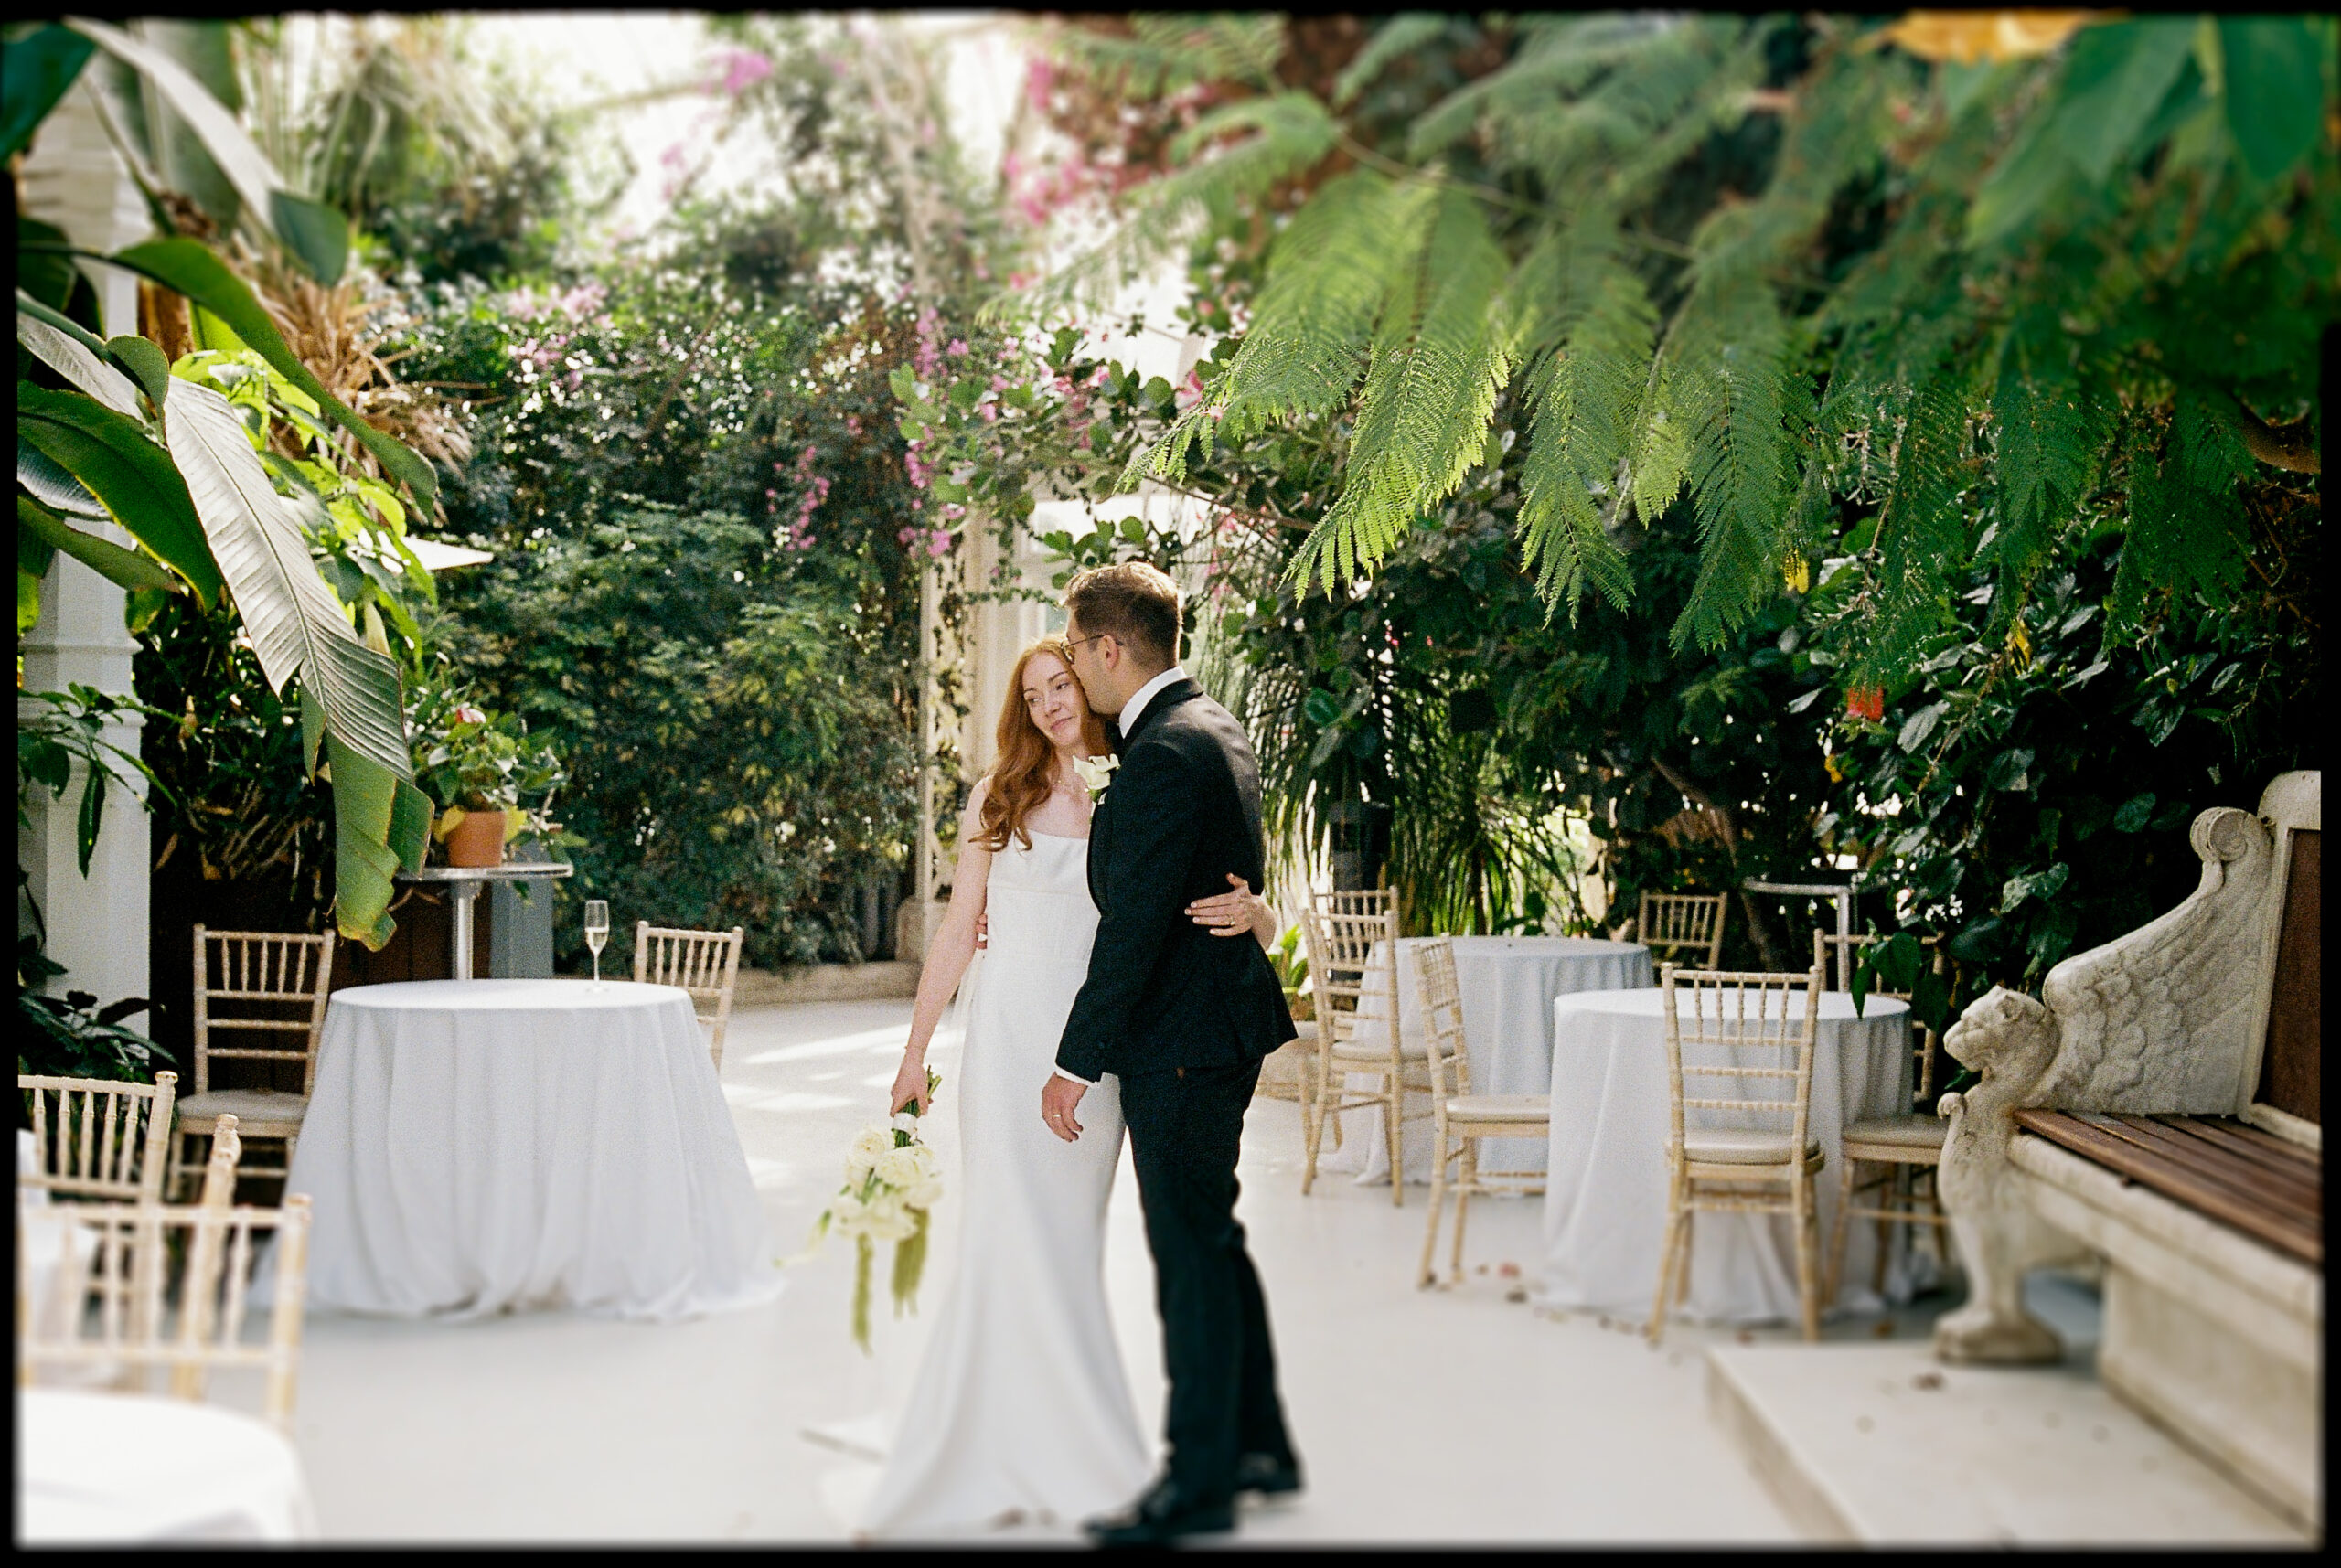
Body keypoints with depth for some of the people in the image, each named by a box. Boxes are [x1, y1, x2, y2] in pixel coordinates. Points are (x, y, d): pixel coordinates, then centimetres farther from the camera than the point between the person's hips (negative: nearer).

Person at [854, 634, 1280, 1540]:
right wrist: (916, 1050, 3)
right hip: (1009, 1034, -1)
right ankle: (1012, 1456, 3)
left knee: (1069, 1241, 6)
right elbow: (959, 930, 6)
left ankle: (1062, 1455, 17)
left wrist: (1252, 911, -22)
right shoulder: (1002, 796, 3)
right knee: (1013, 1237, -6)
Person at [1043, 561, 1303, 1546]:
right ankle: (1259, 1445, 28)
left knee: (1192, 1255, -1)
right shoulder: (1214, 727, 11)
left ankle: (1199, 1483, 8)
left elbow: (1134, 926, -23)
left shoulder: (1163, 753, -21)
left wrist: (1077, 1061, -17)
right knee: (1212, 1243, 18)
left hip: (1180, 1042, -10)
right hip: (1222, 1028, 10)